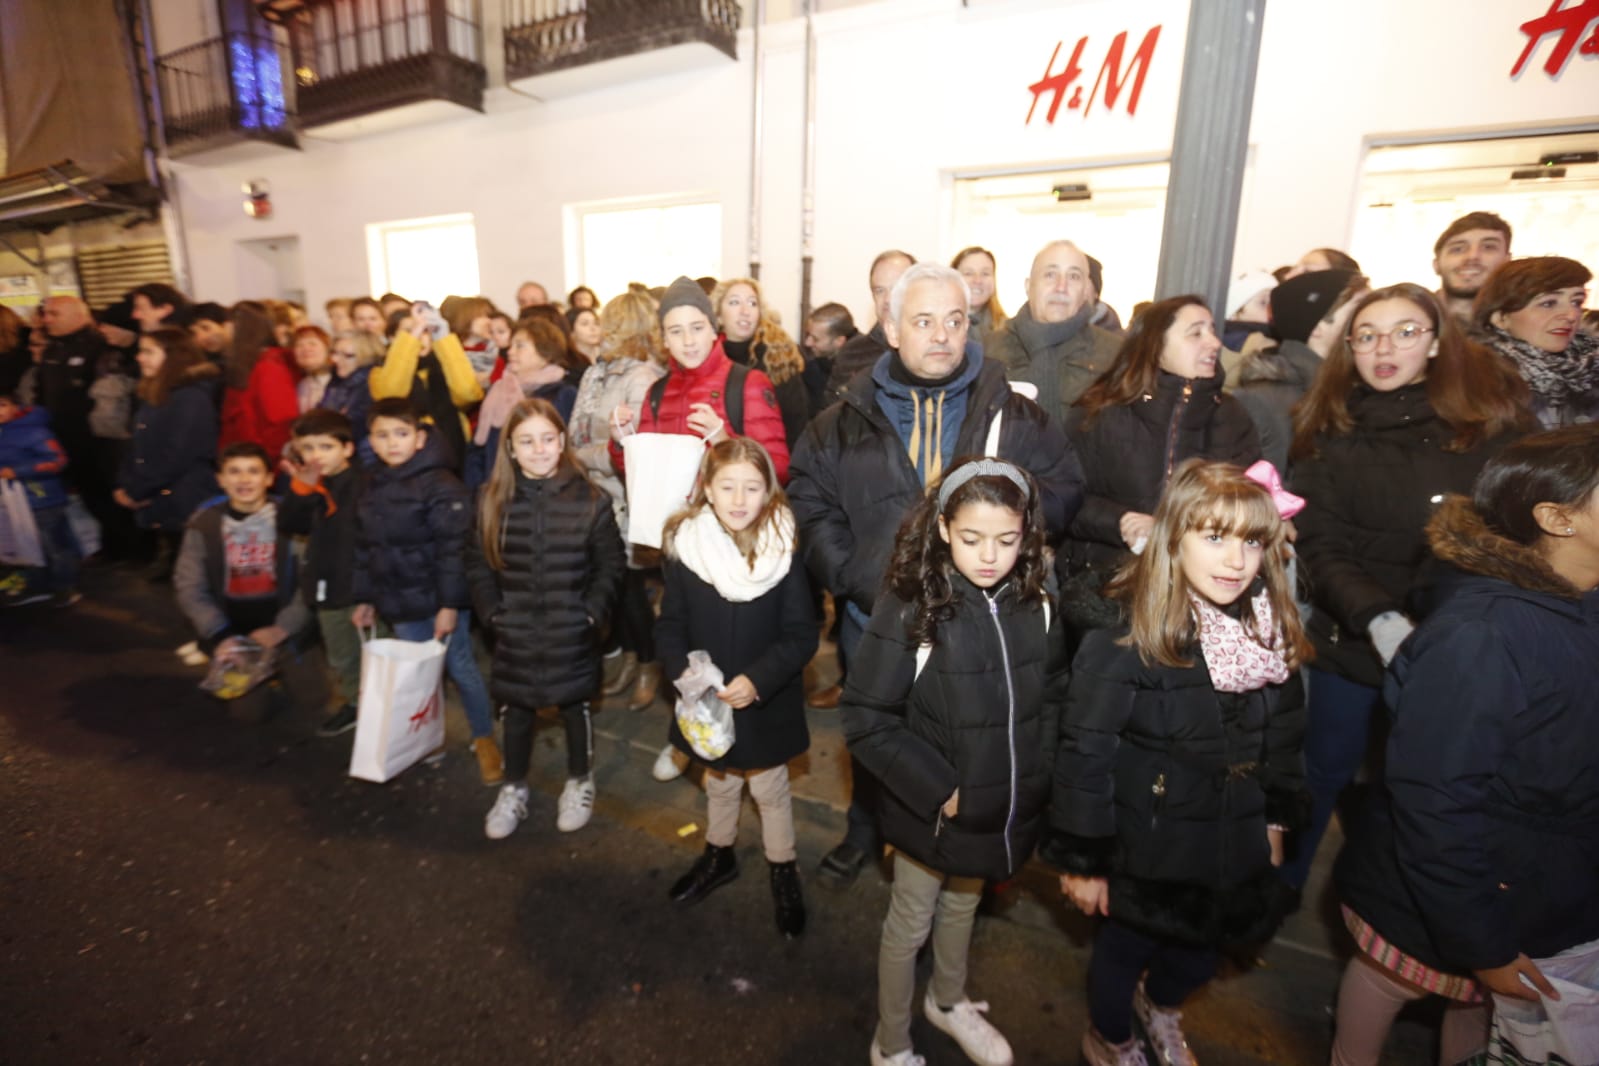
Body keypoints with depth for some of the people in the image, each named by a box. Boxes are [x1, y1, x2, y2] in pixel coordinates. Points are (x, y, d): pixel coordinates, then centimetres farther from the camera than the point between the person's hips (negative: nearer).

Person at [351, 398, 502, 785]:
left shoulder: (440, 485, -14)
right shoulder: (371, 491, 10)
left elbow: (454, 549, -18)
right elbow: (365, 551, 17)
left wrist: (449, 604, -19)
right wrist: (364, 599, 17)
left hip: (440, 602, -6)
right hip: (400, 605, 6)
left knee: (460, 668, 4)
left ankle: (484, 739, 20)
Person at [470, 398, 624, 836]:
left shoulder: (590, 499, -9)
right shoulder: (493, 499, -2)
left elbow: (610, 566, -5)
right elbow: (478, 563, 4)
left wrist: (593, 613, -12)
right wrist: (493, 611, -5)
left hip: (573, 635, -2)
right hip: (515, 634, 2)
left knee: (574, 706, 16)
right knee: (517, 711, 17)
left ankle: (579, 783, 40)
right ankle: (513, 790, 41)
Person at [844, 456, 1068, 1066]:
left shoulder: (1034, 605, -9)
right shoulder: (909, 607, -24)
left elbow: (1052, 697, 5)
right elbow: (865, 720, -21)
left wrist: (1037, 776, -3)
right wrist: (936, 788, -20)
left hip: (1001, 811, 5)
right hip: (931, 812, -4)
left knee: (962, 908, 29)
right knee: (909, 927, 19)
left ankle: (948, 1002, 58)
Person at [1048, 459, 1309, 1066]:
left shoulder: (1272, 633, -7)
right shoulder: (1126, 641, -28)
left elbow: (1284, 736, 8)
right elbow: (1085, 756, -23)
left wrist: (1277, 816, 14)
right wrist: (1082, 859, -17)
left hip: (1233, 849, 6)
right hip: (1148, 850, -6)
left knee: (1202, 954, 27)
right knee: (1125, 949, 20)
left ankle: (1160, 1007, 62)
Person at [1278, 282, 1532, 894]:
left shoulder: (1494, 417, -2)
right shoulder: (1331, 430, -4)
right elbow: (1320, 547, -9)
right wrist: (1378, 617, -24)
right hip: (1353, 638, -1)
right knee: (1327, 768, 13)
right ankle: (1276, 889, 35)